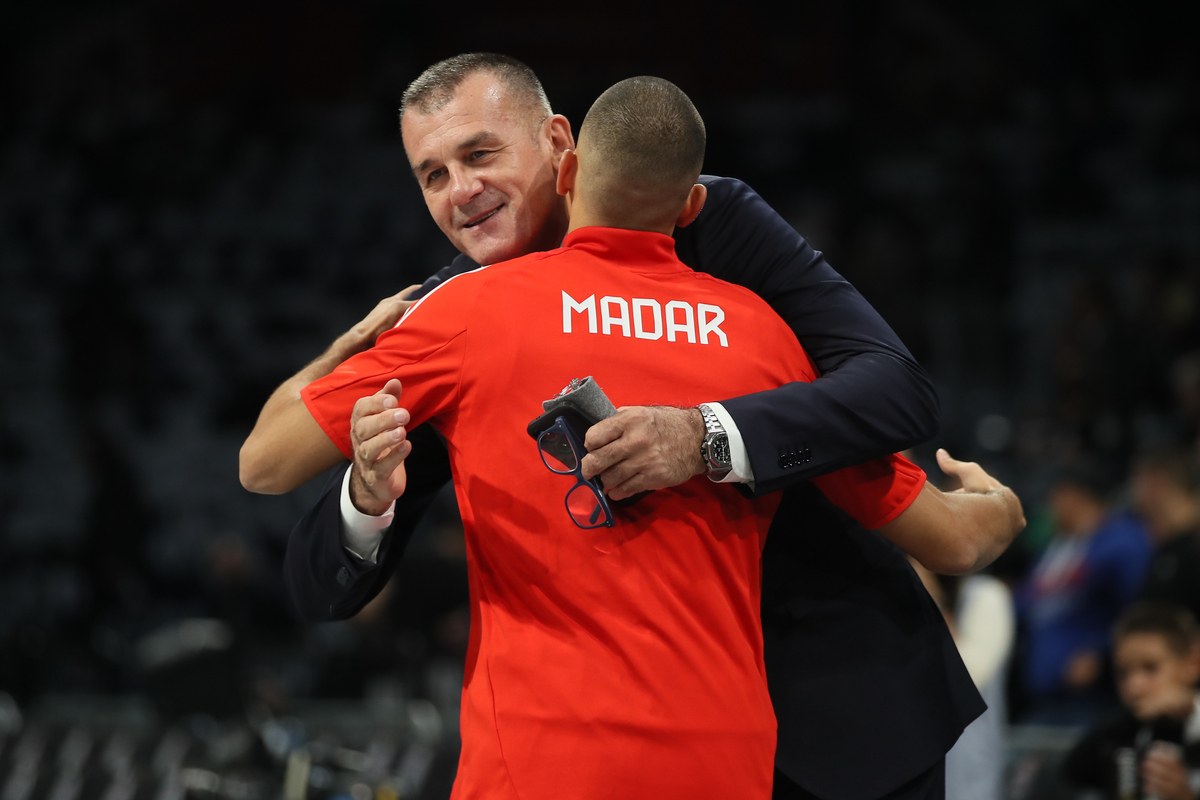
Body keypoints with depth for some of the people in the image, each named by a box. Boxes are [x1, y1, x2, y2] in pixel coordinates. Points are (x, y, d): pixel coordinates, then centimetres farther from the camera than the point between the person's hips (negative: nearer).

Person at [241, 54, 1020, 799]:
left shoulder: (713, 222, -14)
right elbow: (323, 591, -6)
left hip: (838, 686, -2)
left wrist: (703, 438, -41)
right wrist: (367, 495, -31)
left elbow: (899, 388, -25)